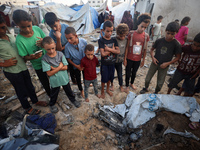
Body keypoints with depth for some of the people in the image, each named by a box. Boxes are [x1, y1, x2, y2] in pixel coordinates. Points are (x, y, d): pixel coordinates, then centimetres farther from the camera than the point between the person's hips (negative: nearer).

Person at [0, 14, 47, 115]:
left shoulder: (11, 36, 3)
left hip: (23, 67, 6)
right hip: (12, 72, -5)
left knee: (30, 86, 20)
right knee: (21, 91, 11)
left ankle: (35, 101, 43)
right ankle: (27, 108, 33)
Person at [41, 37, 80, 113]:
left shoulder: (60, 54, -14)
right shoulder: (44, 59, -17)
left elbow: (65, 67, -15)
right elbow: (49, 73, -19)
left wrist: (54, 68, -22)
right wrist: (59, 67, -20)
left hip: (64, 78, 1)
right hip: (54, 81, -1)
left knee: (68, 91, 22)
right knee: (54, 94, 22)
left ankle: (73, 99, 49)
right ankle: (52, 104, 51)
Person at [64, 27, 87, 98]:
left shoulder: (84, 41, -25)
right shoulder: (67, 47, -27)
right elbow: (68, 58, -13)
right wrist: (76, 66, -17)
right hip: (76, 65, -1)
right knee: (78, 78, 18)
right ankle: (81, 90, 46)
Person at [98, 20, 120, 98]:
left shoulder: (114, 40, -1)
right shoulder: (101, 40, -14)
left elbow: (118, 51, -10)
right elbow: (103, 54, -23)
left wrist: (109, 49, -22)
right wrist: (112, 49, -15)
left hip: (112, 63, 4)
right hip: (104, 64, -4)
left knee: (110, 77, 19)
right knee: (104, 78, 9)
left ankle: (108, 89, 43)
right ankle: (102, 91, 33)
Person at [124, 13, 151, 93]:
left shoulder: (146, 36, -3)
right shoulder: (131, 34, -11)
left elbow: (145, 49, 4)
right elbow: (127, 47, -7)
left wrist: (143, 60, 7)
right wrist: (125, 58, -7)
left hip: (138, 59, 3)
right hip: (129, 59, -2)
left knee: (134, 72, 21)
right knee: (128, 73, 10)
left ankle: (132, 83, 46)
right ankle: (127, 86, 32)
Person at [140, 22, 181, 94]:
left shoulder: (176, 44, -13)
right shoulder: (159, 41, -9)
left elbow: (178, 57, -5)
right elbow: (152, 50, 5)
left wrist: (168, 63, -16)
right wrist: (153, 57, -12)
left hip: (164, 66, -1)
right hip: (155, 63, 1)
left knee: (160, 83, 12)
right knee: (147, 79, 10)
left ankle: (156, 93, 40)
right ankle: (146, 88, 40)